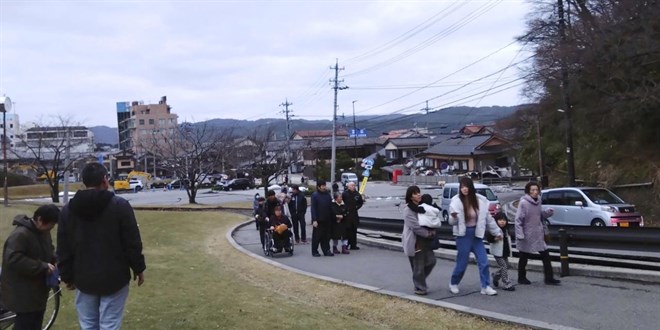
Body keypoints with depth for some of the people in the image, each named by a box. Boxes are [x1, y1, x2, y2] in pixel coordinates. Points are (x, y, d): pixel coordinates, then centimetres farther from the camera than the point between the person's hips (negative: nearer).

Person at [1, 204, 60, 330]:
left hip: (38, 288, 9)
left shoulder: (43, 232, 6)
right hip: (22, 292, -9)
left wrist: (53, 262, -2)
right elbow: (13, 259, -30)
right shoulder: (20, 234, -23)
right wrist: (43, 266, -29)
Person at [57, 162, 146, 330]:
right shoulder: (120, 205, -10)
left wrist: (67, 276, 16)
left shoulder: (68, 210, 2)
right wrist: (139, 268, 3)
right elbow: (132, 243, -9)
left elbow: (63, 250, 6)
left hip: (84, 279, 4)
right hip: (114, 278, -3)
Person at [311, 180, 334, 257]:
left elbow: (330, 207, 13)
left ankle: (326, 250, 16)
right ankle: (314, 251, 11)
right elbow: (313, 208, -10)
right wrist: (314, 220, -16)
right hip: (318, 220, -5)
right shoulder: (315, 195, -7)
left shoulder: (328, 194, 8)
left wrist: (331, 218, 8)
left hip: (327, 220, 5)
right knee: (317, 236, 2)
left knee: (326, 236, 8)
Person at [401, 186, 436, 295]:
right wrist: (428, 233, -12)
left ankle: (419, 281, 26)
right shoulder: (408, 210, -14)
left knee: (431, 261, 8)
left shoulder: (422, 207, 12)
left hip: (424, 240, 8)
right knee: (418, 266, -1)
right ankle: (420, 287, 14)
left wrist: (432, 231, -2)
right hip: (414, 242, -8)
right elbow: (416, 227, -20)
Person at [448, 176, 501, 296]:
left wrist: (497, 232, 15)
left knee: (483, 261, 1)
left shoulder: (480, 200, -3)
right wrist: (453, 217, -34)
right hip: (463, 235, -3)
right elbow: (452, 222, -10)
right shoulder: (456, 201, -12)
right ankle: (453, 284, 24)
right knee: (462, 262, 3)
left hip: (476, 234, 3)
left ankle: (485, 287, 12)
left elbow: (488, 218, 9)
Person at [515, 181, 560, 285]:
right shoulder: (523, 203, -15)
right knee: (524, 258, 8)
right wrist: (519, 235, -22)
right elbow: (518, 219, -17)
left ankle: (549, 278, 12)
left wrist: (547, 213, -3)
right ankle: (521, 278, 23)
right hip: (527, 236, -6)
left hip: (538, 235, 6)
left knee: (546, 256, 4)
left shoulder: (538, 201, 6)